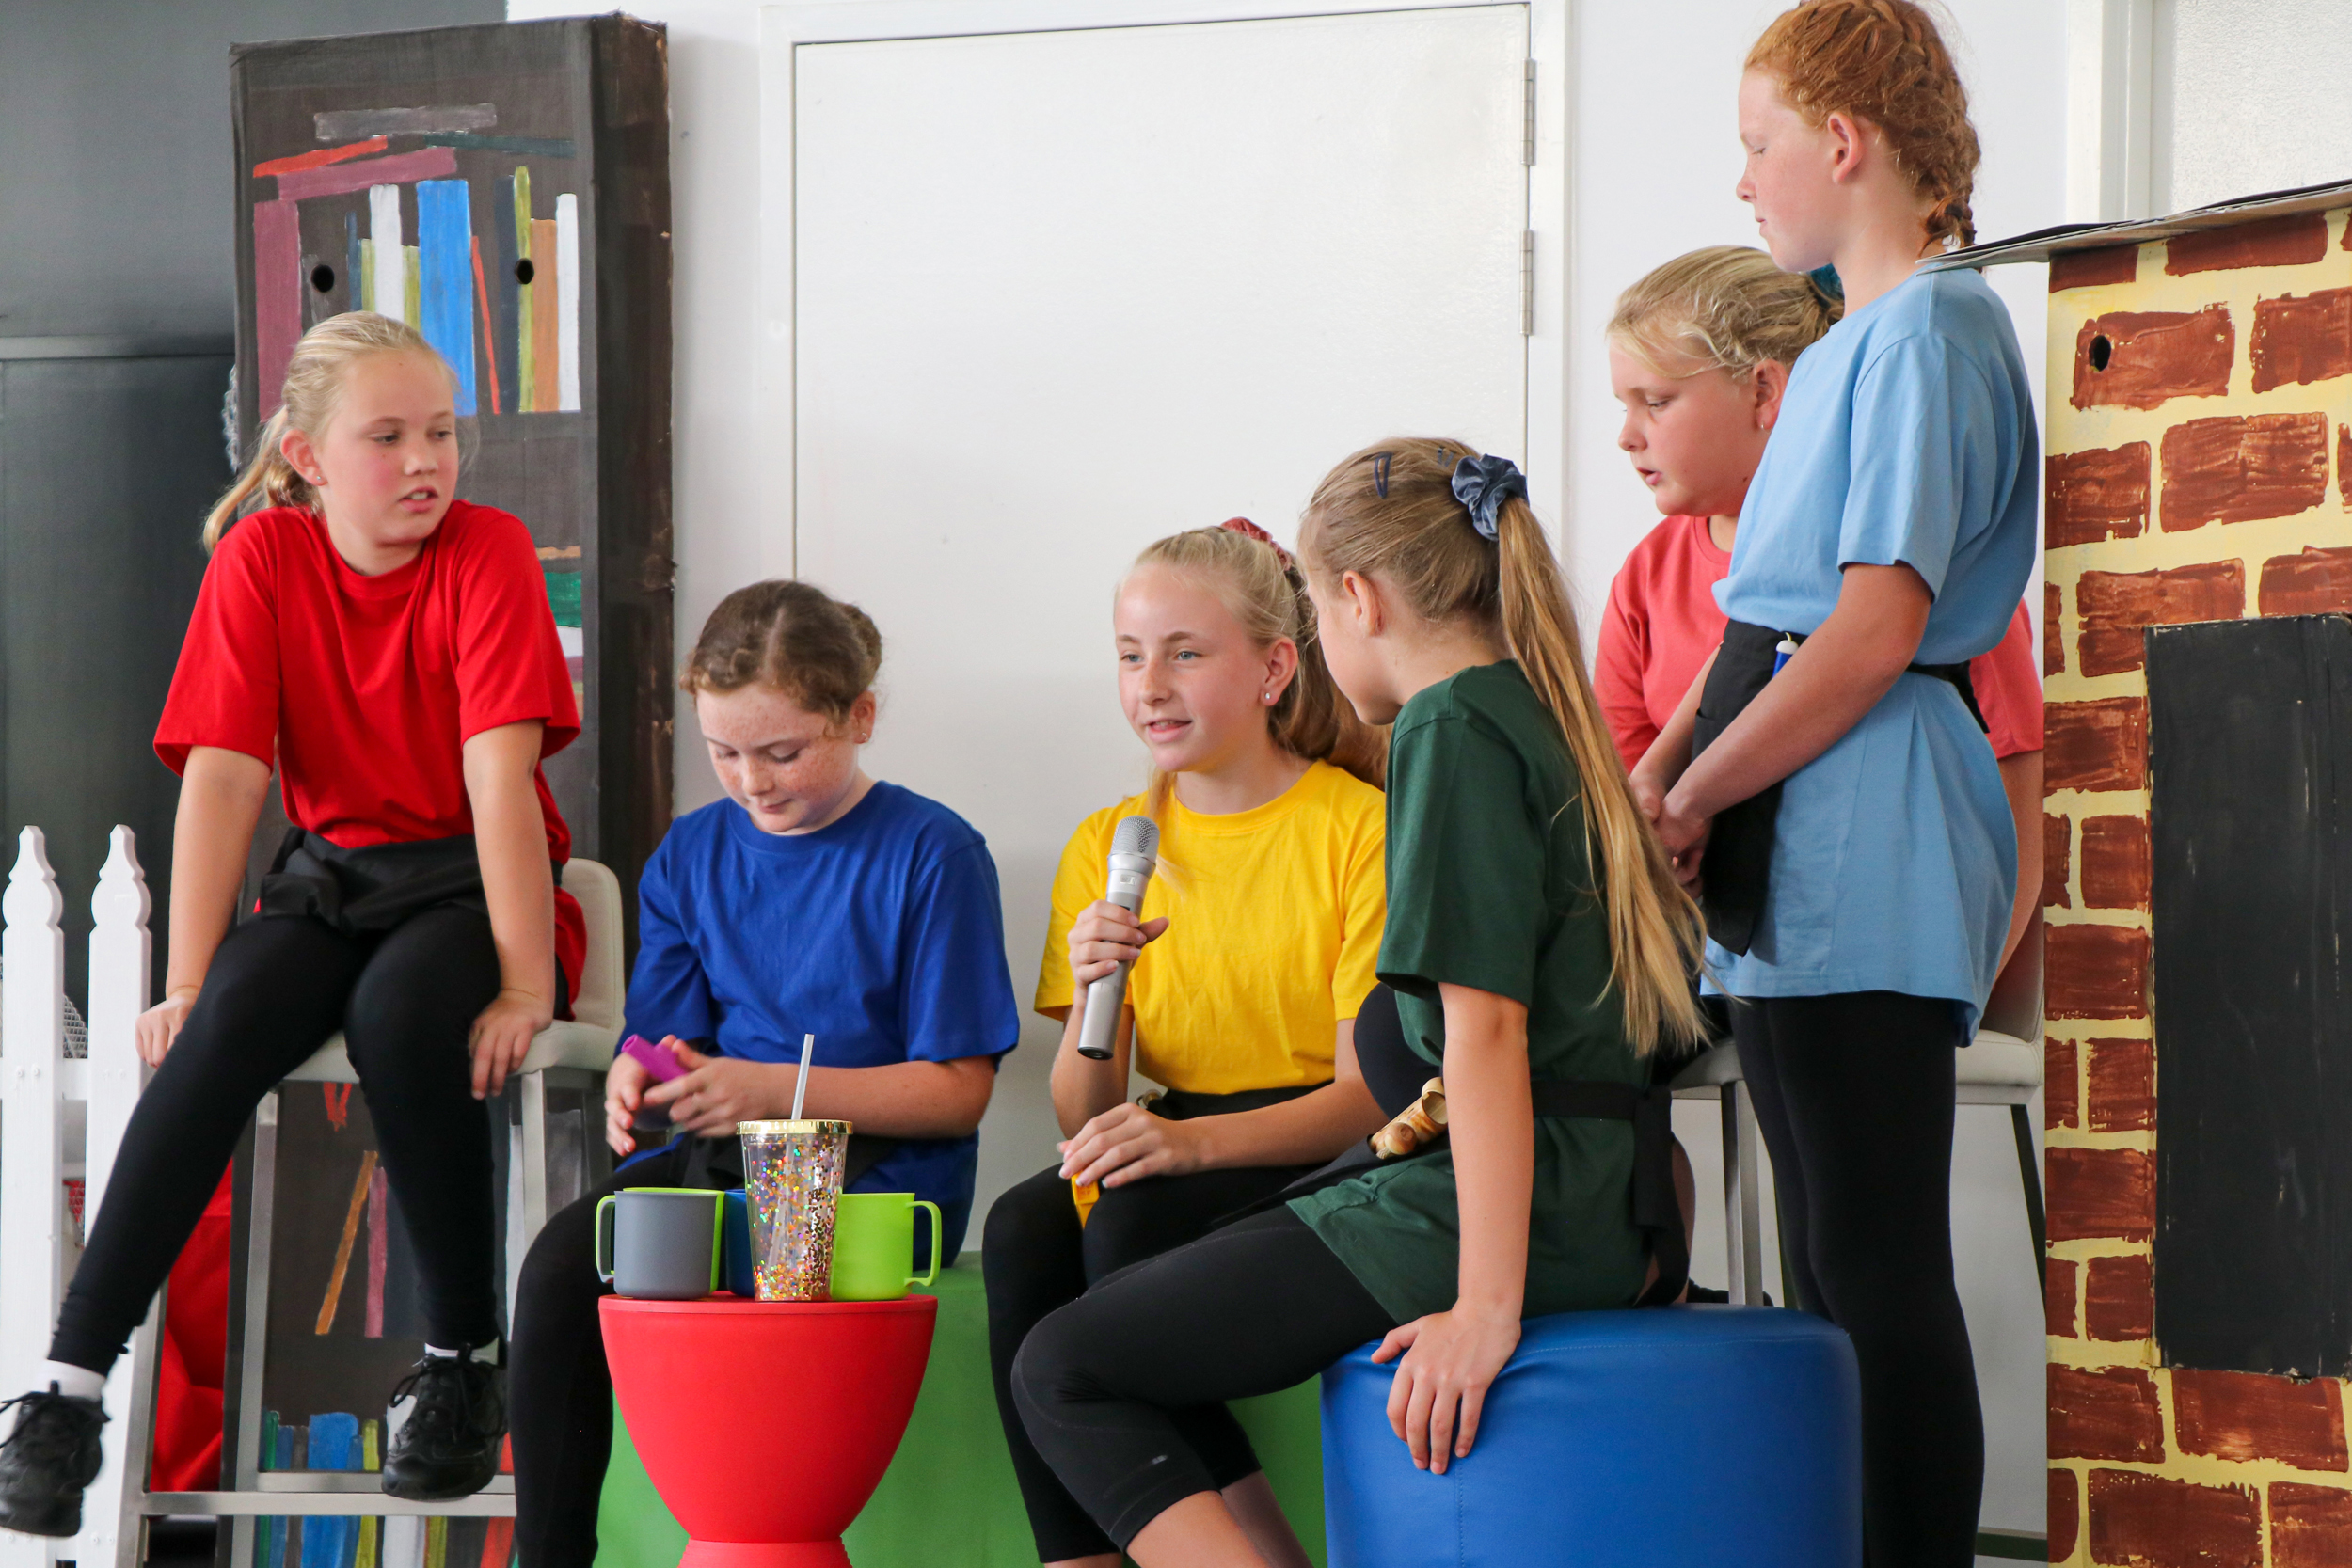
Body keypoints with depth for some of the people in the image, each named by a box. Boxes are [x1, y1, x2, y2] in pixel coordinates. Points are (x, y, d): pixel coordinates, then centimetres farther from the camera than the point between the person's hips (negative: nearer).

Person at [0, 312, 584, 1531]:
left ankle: (463, 1364, -16)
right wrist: (189, 982, -17)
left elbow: (501, 773, -18)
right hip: (329, 879, 2)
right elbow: (222, 778, -9)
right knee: (225, 1031, -28)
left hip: (471, 883, -2)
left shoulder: (487, 552, -9)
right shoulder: (262, 560, -2)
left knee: (400, 1015, -34)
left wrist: (528, 980, -24)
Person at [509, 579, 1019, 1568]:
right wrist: (636, 1083, -12)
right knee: (561, 1263, -25)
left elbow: (956, 1091, -7)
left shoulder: (931, 854, -3)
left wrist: (772, 1091, -17)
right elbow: (665, 1036, 13)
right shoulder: (693, 852, 13)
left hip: (881, 1171, -5)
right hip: (722, 1159, 5)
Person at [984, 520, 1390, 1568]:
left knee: (1134, 1222, -32)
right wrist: (1090, 1001, -15)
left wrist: (1191, 1139, -27)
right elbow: (1087, 1122, 7)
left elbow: (1374, 1092, -11)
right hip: (1174, 1165, 4)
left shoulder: (1362, 828, -3)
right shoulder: (1106, 849, 12)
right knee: (1024, 1232, -27)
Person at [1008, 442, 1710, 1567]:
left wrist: (1488, 1306, -23)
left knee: (1063, 1375, -9)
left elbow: (1487, 1023, -18)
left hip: (1516, 1208, -10)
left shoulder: (1452, 727, -10)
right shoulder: (1545, 718, 18)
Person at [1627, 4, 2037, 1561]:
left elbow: (1873, 633, -19)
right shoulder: (1846, 351, 19)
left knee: (1879, 1270, -9)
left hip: (1863, 843, -10)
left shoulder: (1923, 338, -11)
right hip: (1802, 852, 10)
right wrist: (1659, 771, 7)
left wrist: (1694, 798, -12)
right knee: (1838, 1261, 12)